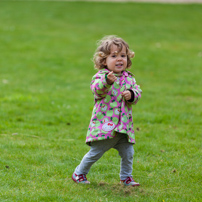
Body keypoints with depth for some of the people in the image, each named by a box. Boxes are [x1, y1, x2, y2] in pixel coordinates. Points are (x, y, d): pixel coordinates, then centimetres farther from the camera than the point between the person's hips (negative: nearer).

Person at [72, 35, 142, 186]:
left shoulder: (129, 78, 9)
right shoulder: (101, 76, -9)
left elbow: (137, 92, 7)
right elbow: (96, 89, -28)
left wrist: (132, 95, -16)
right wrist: (107, 81, -49)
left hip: (124, 126, 5)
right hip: (104, 125, -5)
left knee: (128, 153, 5)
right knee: (95, 153, 3)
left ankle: (126, 177, 25)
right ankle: (79, 174, 21)